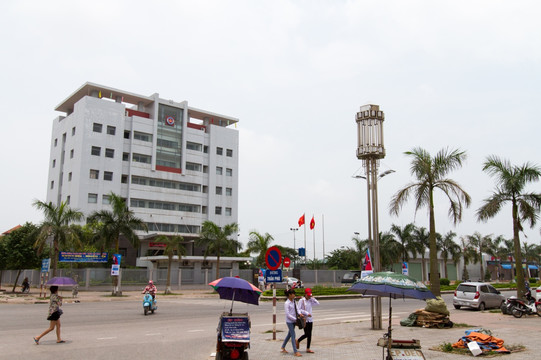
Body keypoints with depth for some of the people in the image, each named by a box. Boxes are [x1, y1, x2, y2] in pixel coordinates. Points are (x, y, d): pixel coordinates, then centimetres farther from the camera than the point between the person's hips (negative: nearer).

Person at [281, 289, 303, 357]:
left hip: (294, 321, 8)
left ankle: (283, 347, 34)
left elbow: (296, 309, 9)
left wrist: (299, 313, -11)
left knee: (289, 334, 18)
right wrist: (295, 319, -20)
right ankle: (295, 351, -1)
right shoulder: (287, 303, -18)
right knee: (293, 336, -6)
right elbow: (288, 314, -19)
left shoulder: (294, 301, 6)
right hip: (289, 321, -8)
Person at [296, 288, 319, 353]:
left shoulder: (310, 301, 10)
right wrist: (306, 313, -17)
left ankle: (308, 348, 12)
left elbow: (317, 303, 6)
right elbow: (299, 309, -12)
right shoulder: (301, 300, -6)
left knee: (309, 334, 5)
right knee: (306, 334, -7)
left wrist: (312, 298, 0)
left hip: (310, 319, 6)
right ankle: (298, 341, 19)